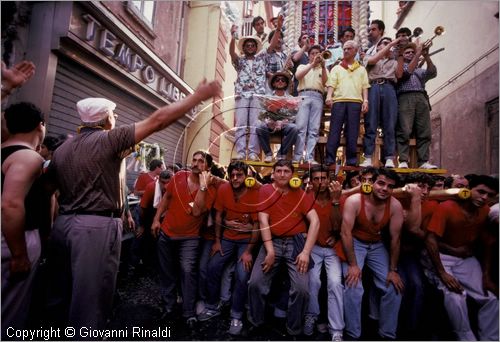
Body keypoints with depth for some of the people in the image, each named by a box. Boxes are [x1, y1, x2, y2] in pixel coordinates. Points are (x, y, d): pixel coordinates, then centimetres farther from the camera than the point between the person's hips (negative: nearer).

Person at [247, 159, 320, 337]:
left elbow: (315, 221, -5)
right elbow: (263, 220, -6)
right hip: (273, 242, 0)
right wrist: (270, 250, -14)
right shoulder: (265, 190, 0)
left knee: (301, 288, -13)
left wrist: (306, 251, -14)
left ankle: (294, 330, 16)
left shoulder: (300, 194, 2)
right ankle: (256, 323, 18)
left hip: (296, 242, 0)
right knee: (255, 282, -11)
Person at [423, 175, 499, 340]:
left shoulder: (486, 212, -4)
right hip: (441, 256, -6)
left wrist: (486, 275, 0)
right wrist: (442, 274, -23)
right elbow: (430, 240, -23)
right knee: (455, 297, -23)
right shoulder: (446, 207, -21)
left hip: (466, 258, 6)